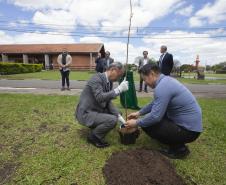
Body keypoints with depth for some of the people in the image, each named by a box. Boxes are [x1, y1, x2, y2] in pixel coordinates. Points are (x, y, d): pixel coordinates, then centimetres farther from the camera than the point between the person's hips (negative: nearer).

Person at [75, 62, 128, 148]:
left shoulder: (106, 81, 7)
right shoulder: (96, 78, -20)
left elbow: (108, 102, 6)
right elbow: (100, 98, -32)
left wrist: (118, 116, -3)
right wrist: (119, 89, -31)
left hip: (94, 111, 10)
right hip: (85, 113, -9)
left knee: (115, 114, 12)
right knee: (112, 120, -25)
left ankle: (96, 130, 16)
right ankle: (93, 136, -1)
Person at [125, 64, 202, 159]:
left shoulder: (162, 87, -25)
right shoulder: (166, 80, 5)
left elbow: (155, 116, -25)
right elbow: (155, 103, 16)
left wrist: (136, 123, -10)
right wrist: (139, 113, 15)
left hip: (188, 129, -9)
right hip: (189, 122, 9)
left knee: (147, 125, -12)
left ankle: (179, 148, 4)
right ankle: (177, 145, 21)